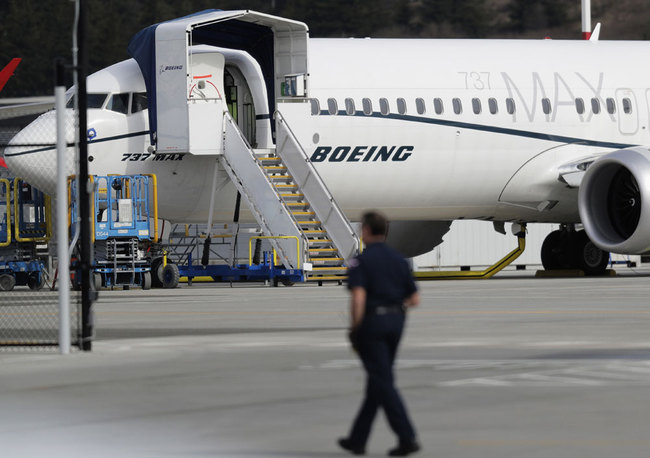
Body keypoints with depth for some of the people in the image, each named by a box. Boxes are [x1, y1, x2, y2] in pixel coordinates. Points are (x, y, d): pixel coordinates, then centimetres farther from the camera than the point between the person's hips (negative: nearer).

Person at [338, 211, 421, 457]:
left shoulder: (360, 261, -10)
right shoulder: (399, 260, 9)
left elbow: (358, 298, -22)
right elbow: (414, 299, 9)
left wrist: (354, 331, -12)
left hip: (371, 323, -7)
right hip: (395, 321, 7)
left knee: (383, 383, -5)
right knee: (377, 382, 14)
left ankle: (407, 438, -14)